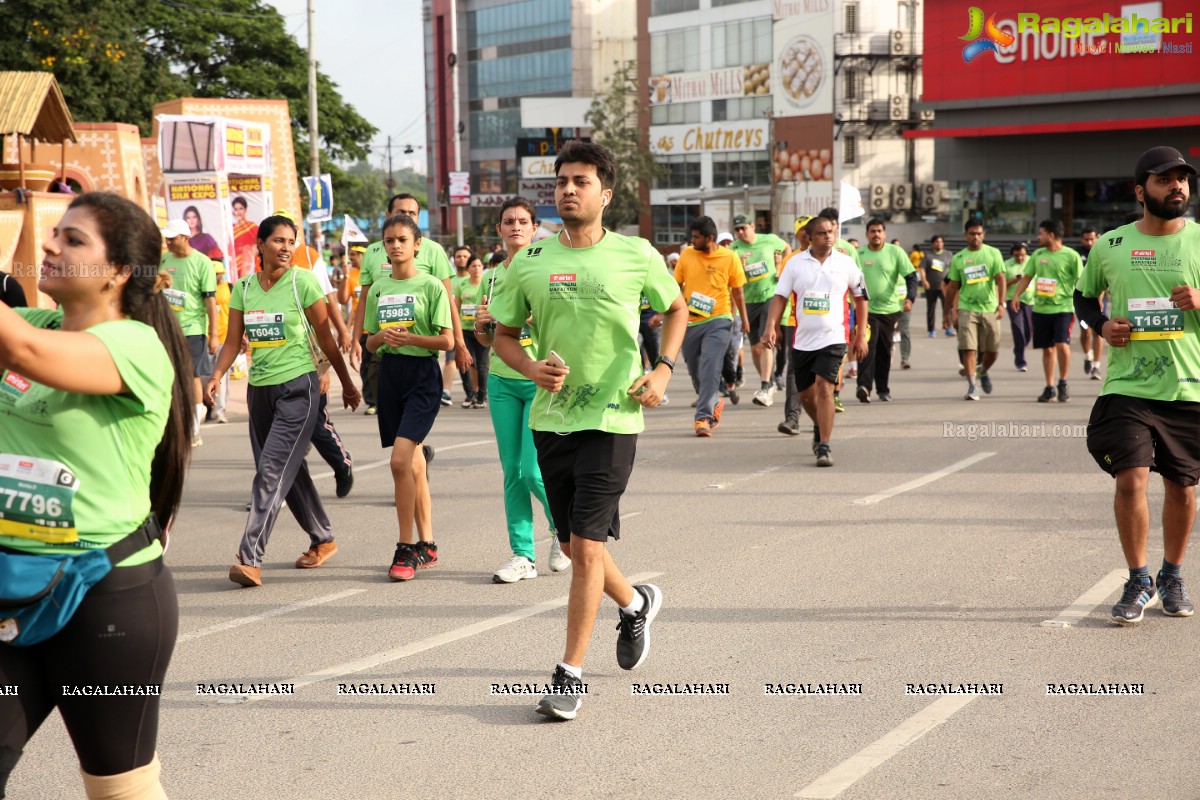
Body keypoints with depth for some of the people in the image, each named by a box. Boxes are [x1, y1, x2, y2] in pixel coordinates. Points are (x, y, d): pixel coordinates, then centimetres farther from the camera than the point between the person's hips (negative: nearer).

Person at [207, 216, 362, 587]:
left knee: (272, 470, -14)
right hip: (259, 389, 6)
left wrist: (347, 384, 6)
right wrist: (217, 375, -12)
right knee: (290, 470, 14)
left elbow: (325, 339, 0)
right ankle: (323, 540, 32)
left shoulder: (302, 282, -6)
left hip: (298, 387, -5)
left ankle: (250, 558, -18)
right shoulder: (243, 287, 7)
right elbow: (233, 343, 6)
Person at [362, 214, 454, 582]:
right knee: (413, 465, 10)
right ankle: (426, 547, 19)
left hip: (422, 375, -6)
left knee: (400, 460, -17)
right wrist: (381, 336, -9)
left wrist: (410, 337, -21)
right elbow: (370, 343, 13)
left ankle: (406, 549, -9)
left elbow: (447, 341, -8)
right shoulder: (378, 288, 12)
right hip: (390, 373, 6)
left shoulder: (430, 286, -4)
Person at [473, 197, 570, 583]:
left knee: (534, 471, -8)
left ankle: (561, 529, 20)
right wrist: (480, 324, -3)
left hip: (542, 380, -5)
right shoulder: (492, 276, 11)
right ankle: (522, 555, 10)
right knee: (512, 471, 4)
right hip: (502, 381, 5)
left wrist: (532, 314, -20)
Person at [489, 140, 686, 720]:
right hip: (550, 417, 4)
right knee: (573, 544, 15)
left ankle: (570, 674, 1)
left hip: (612, 418, -4)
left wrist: (663, 370, -2)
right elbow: (504, 334, 11)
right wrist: (532, 368, -10)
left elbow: (675, 309, 13)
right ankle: (635, 603, 46)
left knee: (586, 544, -10)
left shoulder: (636, 255, -4)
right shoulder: (529, 262, 1)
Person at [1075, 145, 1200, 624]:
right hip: (1127, 386, -1)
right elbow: (1084, 295, 19)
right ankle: (1138, 581, 6)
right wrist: (1102, 325, 0)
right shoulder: (1109, 246, 4)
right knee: (1130, 480, -11)